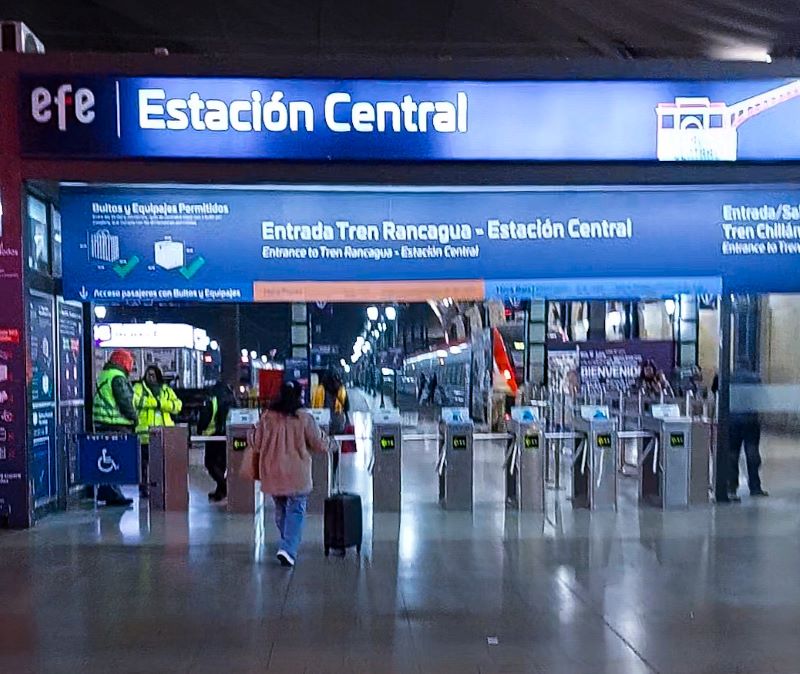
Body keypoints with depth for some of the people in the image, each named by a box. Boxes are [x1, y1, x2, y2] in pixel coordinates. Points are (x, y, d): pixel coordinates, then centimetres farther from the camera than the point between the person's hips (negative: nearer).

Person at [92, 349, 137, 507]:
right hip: (117, 424, -10)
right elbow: (125, 401, -16)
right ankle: (112, 495, -6)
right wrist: (133, 416, -1)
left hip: (101, 423, 10)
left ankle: (105, 493, 20)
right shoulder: (118, 377, -13)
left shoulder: (104, 375, 18)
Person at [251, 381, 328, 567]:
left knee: (280, 509, 19)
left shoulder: (267, 417, -1)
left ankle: (287, 546, 29)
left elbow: (256, 445, 3)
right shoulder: (304, 418, -10)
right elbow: (318, 445, -5)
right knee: (296, 510, 2)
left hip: (272, 473, 4)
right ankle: (288, 548, -12)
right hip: (297, 474, -4)